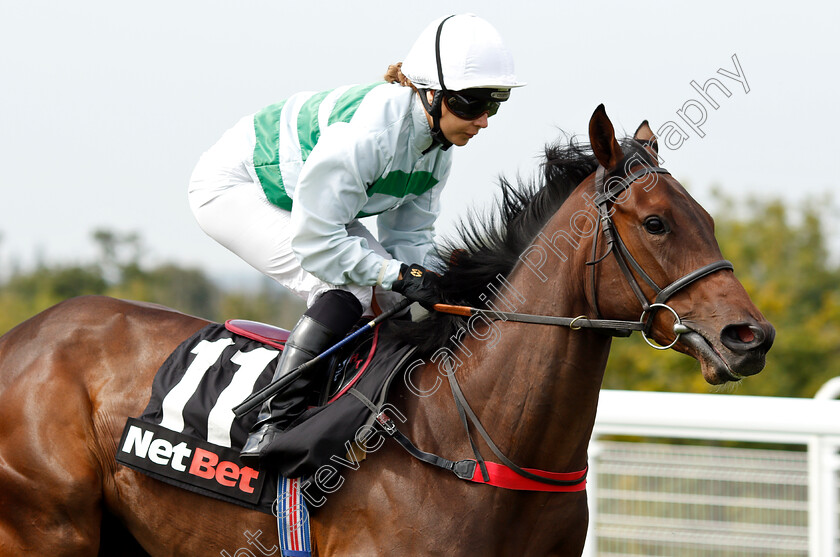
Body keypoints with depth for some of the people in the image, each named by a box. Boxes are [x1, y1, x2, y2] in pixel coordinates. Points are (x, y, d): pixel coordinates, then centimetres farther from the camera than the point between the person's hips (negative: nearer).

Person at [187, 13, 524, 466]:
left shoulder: (438, 143, -9)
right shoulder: (367, 132, -37)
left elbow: (409, 233, 1)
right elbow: (315, 241, -33)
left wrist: (429, 287, -16)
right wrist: (396, 274, -31)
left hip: (292, 191, 9)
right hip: (232, 188, -9)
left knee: (395, 298, -2)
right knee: (348, 290, -26)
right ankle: (273, 420, -25)